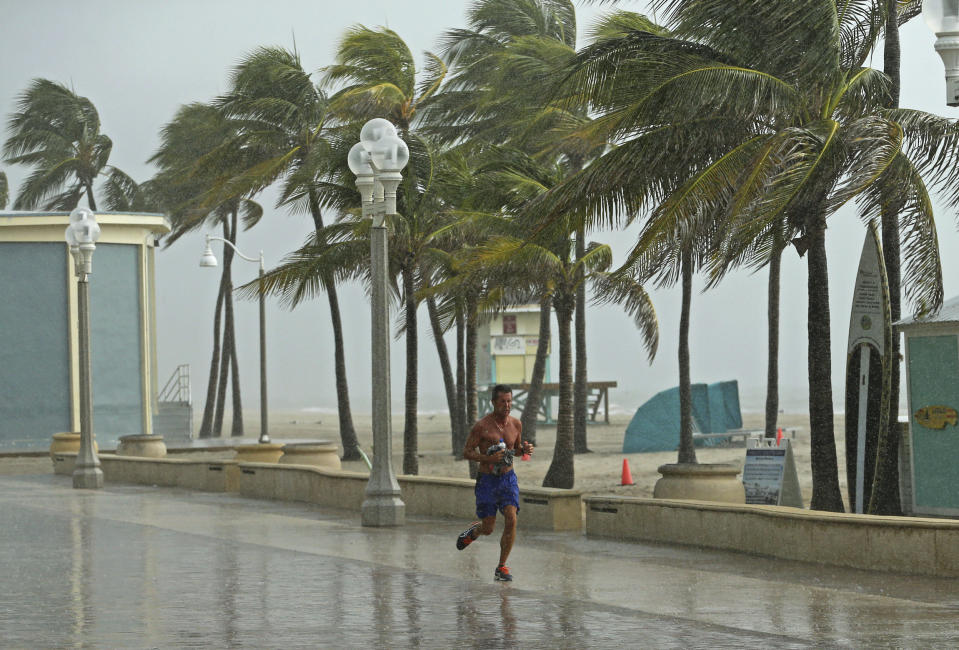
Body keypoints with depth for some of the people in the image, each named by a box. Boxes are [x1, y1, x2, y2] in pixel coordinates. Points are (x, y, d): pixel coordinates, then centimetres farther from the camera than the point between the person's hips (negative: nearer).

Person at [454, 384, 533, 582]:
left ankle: (501, 568, -5)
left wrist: (525, 450, -6)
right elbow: (467, 452, -8)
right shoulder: (481, 426, -12)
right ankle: (472, 531, 41)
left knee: (511, 520, -16)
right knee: (488, 528, 2)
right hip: (487, 481, -3)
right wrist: (488, 459, -25)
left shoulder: (515, 424, 2)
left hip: (508, 478, 3)